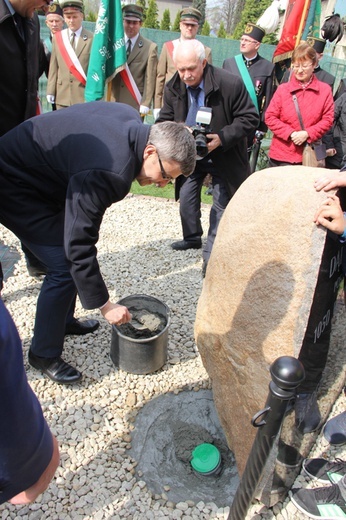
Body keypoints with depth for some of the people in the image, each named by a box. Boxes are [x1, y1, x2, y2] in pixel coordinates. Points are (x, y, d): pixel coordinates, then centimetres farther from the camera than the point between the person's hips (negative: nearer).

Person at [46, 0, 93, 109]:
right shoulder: (57, 38, 9)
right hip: (62, 94, 3)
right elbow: (53, 66, 8)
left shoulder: (91, 38, 0)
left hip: (84, 94, -3)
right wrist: (51, 91, 4)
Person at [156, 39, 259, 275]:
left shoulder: (231, 84, -24)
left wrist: (222, 137, -31)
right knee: (186, 196, 11)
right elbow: (165, 121, -1)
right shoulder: (173, 88, -10)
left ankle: (210, 256, 12)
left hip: (223, 156, -4)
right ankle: (192, 237, 35)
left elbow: (249, 118, -18)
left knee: (221, 204, 1)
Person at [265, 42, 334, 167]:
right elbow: (270, 117, -3)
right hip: (281, 155, 0)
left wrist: (307, 133, -14)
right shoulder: (283, 89, 1)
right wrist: (291, 133, -13)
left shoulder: (324, 90, 3)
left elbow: (328, 119, 1)